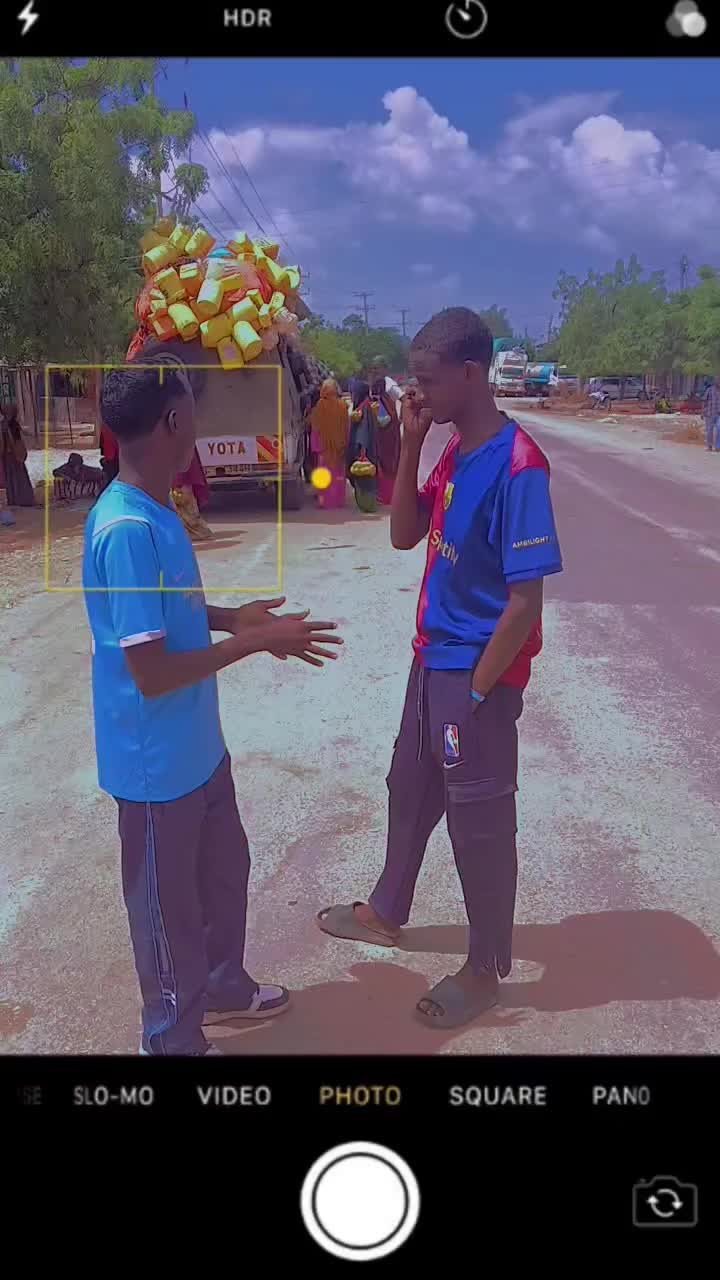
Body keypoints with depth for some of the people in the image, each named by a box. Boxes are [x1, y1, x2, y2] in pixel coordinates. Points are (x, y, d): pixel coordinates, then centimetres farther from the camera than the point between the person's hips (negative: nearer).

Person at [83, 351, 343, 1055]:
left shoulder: (154, 512, 2)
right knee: (168, 903, 12)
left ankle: (222, 985, 49)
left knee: (224, 869, 26)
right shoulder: (128, 530, -28)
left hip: (196, 746, 9)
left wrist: (233, 617, 6)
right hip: (157, 761, -9)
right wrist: (255, 641, -22)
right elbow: (151, 673, -28)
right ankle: (173, 1038, 35)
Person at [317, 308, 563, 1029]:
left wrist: (476, 693, -17)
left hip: (478, 674, -9)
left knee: (479, 823, 7)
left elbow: (526, 601, -22)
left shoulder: (516, 465, -22)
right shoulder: (454, 452, 5)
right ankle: (385, 913, 45)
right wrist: (410, 446, -4)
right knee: (410, 789, 23)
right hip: (432, 658, 9)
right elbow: (404, 535, 8)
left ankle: (488, 967, 27)